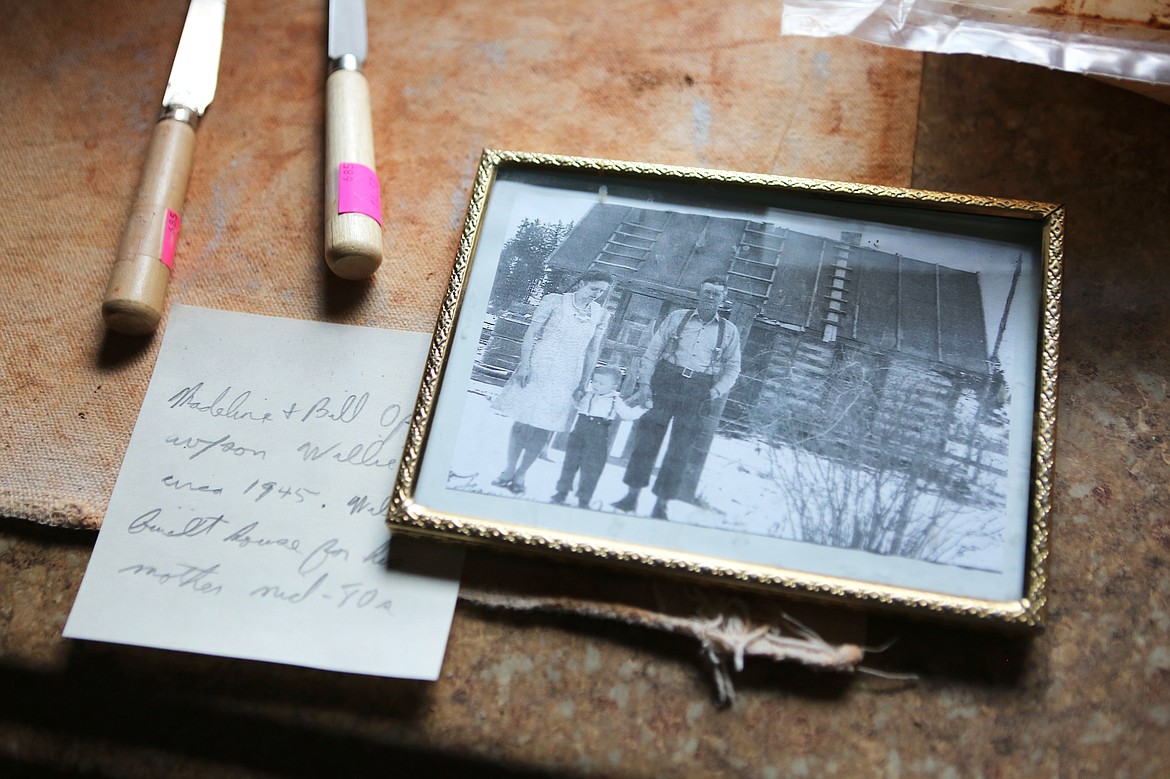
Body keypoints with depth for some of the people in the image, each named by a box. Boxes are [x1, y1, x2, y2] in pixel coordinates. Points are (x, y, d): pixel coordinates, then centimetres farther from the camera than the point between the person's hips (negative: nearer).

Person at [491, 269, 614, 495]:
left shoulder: (600, 314, 6)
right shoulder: (554, 301, -3)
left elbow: (593, 351, 11)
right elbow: (530, 333, -4)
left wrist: (584, 383, 8)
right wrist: (524, 364, -12)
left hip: (567, 376, 2)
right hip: (538, 368, -2)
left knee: (545, 428, 0)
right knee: (523, 419, 1)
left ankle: (520, 475, 9)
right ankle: (509, 470, 13)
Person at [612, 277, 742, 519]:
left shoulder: (729, 332, 11)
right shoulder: (676, 318, 9)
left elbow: (732, 368, 10)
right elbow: (652, 351, 5)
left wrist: (716, 391, -8)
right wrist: (644, 385, -5)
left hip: (698, 392, 0)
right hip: (665, 381, 0)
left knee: (680, 449, -1)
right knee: (647, 438, -4)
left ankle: (660, 506, 4)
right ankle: (631, 498, 3)